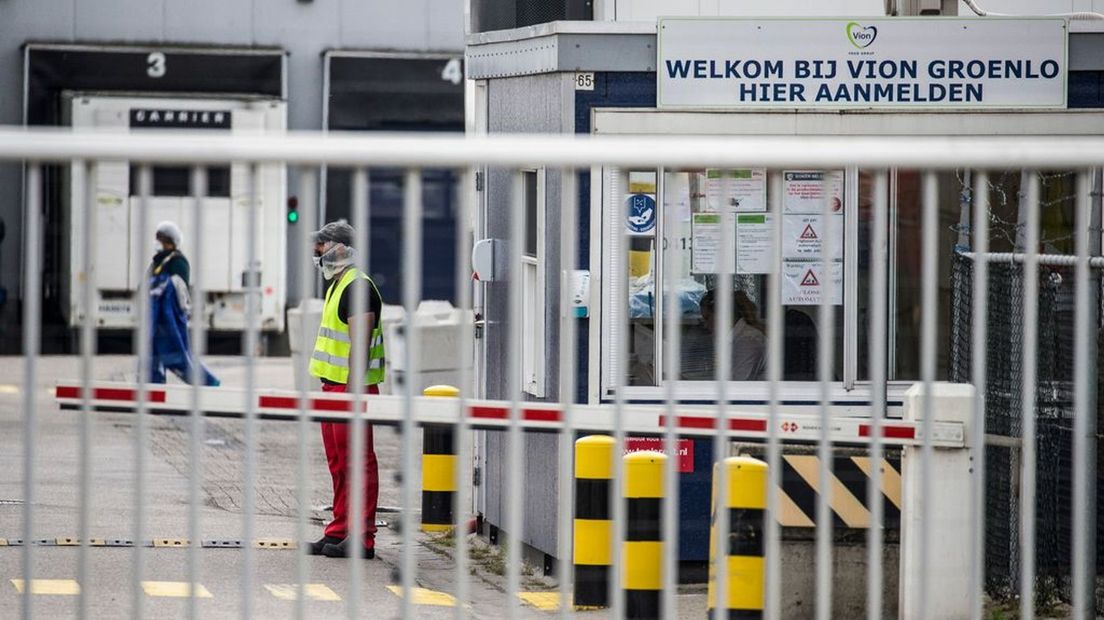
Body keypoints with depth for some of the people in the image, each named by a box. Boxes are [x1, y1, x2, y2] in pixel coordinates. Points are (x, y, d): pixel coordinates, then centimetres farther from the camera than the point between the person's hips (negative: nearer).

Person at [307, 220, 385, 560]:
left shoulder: (357, 288, -16)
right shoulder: (336, 286, 18)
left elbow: (359, 344, -21)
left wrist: (351, 390, -24)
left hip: (351, 389, -11)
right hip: (334, 387, 11)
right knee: (338, 463, 15)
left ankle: (362, 540, -7)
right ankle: (339, 531, 22)